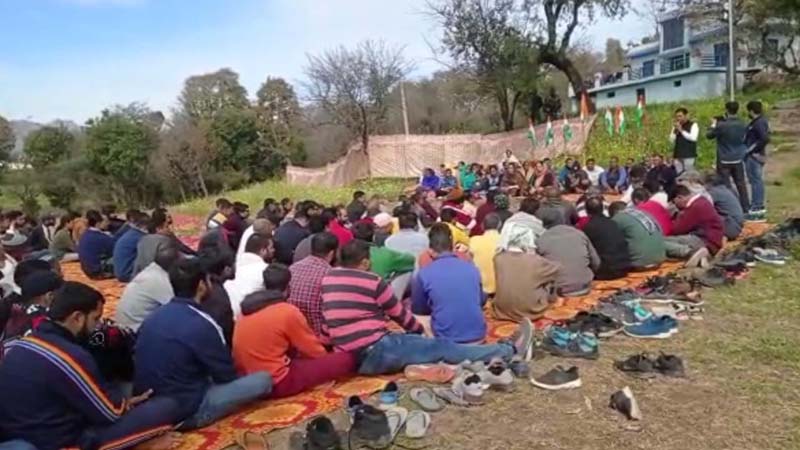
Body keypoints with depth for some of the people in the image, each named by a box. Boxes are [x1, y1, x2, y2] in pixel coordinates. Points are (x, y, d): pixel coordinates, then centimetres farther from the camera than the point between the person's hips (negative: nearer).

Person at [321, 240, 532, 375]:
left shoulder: (327, 279, 10)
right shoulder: (373, 281, -9)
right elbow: (400, 313, 4)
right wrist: (421, 330, 24)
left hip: (349, 357, 8)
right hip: (374, 352, -8)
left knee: (412, 339, 19)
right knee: (443, 347, -1)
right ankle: (511, 350, 8)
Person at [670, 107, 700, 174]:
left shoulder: (693, 125, 1)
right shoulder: (676, 126, 15)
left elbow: (693, 138, -14)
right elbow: (671, 140, 10)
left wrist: (681, 130, -11)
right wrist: (675, 131, -5)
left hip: (689, 156, -5)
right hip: (677, 156, 5)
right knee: (679, 175, 1)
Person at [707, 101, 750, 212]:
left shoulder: (722, 125, -18)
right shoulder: (742, 125, 0)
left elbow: (709, 135, -4)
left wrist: (713, 124, 11)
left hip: (724, 161, -5)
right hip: (738, 159, 5)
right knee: (741, 184, 13)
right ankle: (746, 208, 20)